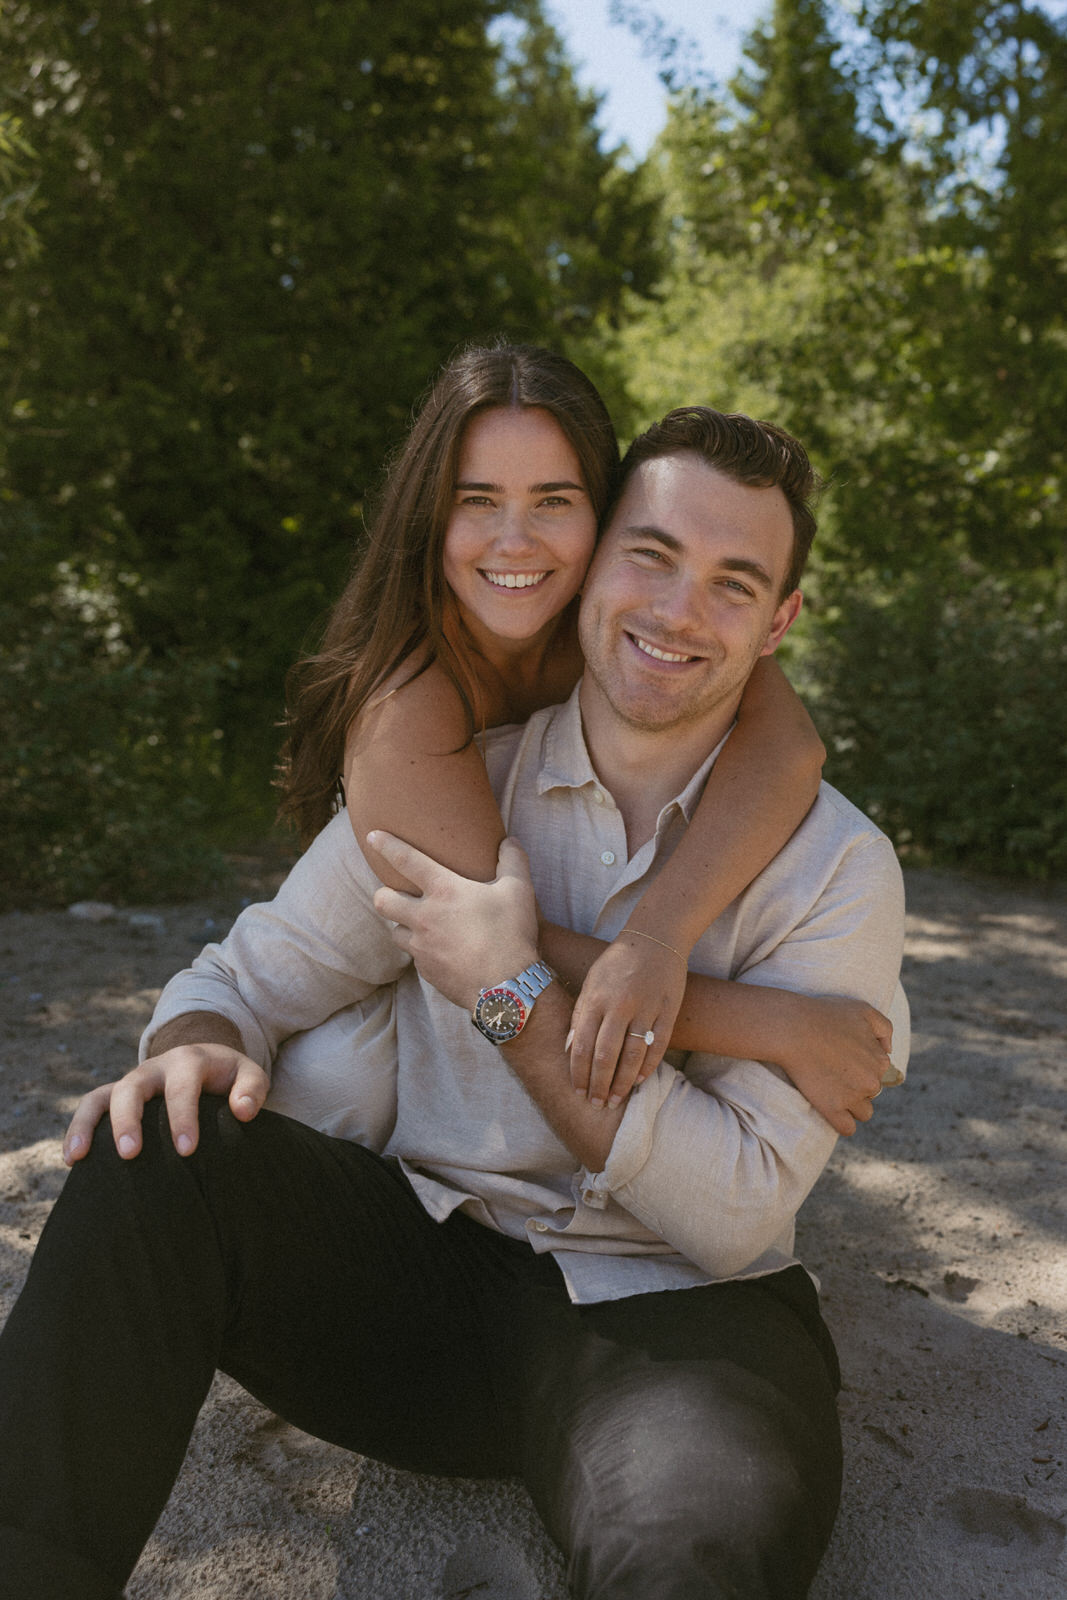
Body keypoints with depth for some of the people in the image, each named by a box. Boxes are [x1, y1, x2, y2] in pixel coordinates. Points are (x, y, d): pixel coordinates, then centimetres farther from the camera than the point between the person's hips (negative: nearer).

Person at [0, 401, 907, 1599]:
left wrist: (516, 996, -20)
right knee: (158, 1150, -22)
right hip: (423, 1268, 4)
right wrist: (195, 1051, -19)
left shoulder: (834, 866, -7)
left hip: (664, 1309, -3)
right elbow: (252, 976, 6)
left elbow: (737, 1213, -12)